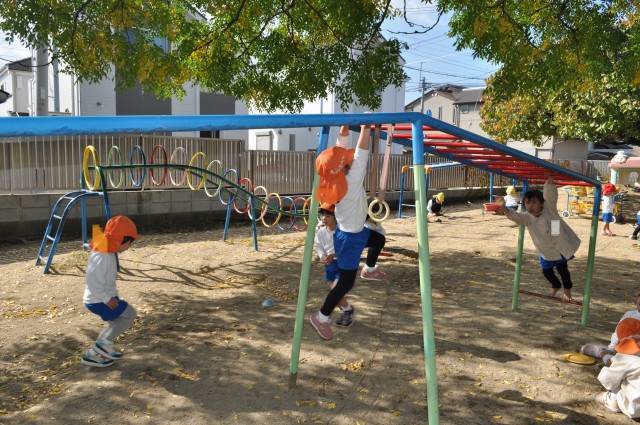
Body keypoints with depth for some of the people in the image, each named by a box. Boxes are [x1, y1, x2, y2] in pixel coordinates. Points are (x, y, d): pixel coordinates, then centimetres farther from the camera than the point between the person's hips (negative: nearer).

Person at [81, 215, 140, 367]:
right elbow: (92, 282, -29)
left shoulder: (108, 252, 7)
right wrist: (106, 298, -23)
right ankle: (104, 343, 0)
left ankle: (94, 354, 22)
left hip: (103, 298, 10)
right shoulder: (102, 256, -25)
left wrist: (111, 296, 12)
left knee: (116, 323, 17)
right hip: (99, 301, -10)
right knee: (129, 314, -2)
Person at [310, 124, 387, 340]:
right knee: (346, 282, 2)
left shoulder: (339, 180, -10)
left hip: (356, 231, 9)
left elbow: (341, 151, 1)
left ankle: (369, 270, 54)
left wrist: (344, 128, -2)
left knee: (379, 239, 31)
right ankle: (321, 317, 14)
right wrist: (366, 127, -28)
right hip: (349, 238, -9)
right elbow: (361, 153, -33)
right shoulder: (351, 183, -32)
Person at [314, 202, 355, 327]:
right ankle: (344, 312, 36)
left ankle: (349, 310, 11)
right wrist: (322, 255, -18)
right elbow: (318, 246, 2)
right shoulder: (321, 231, -4)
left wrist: (333, 255, -31)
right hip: (329, 265, 6)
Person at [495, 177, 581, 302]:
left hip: (561, 246, -3)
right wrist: (507, 211, -53)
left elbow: (550, 194, -34)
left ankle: (567, 290, 29)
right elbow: (516, 216, -33)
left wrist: (549, 181, -49)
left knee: (562, 268, 1)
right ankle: (556, 286, 45)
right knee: (547, 271, 12)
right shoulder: (527, 218, -15)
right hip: (545, 251, 4)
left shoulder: (549, 208, -19)